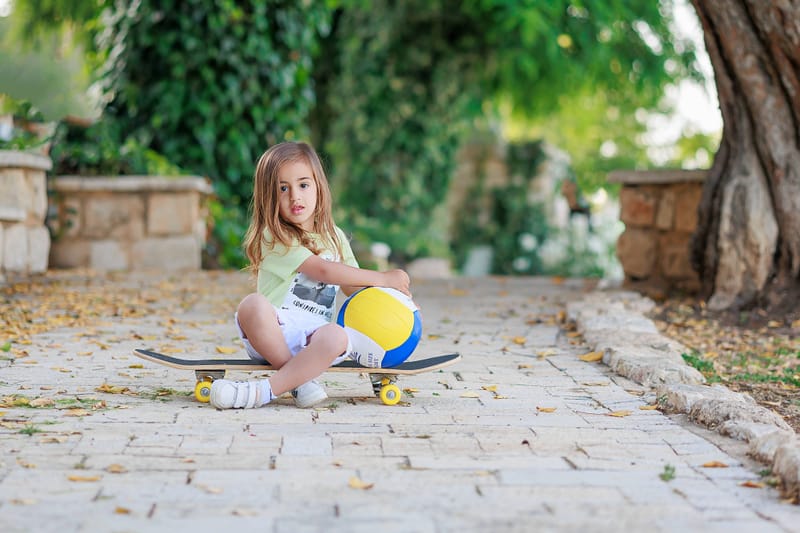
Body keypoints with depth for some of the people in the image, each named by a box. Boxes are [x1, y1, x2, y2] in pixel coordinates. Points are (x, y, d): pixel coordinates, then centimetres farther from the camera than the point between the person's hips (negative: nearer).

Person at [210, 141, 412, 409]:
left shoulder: (335, 237, 16)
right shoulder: (274, 236, -5)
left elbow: (353, 286, 26)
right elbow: (323, 270, -12)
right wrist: (383, 278, -7)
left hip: (312, 336, 3)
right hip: (272, 333, -3)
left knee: (337, 337, -34)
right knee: (253, 305, -37)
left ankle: (265, 390, -31)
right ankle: (300, 381, -23)